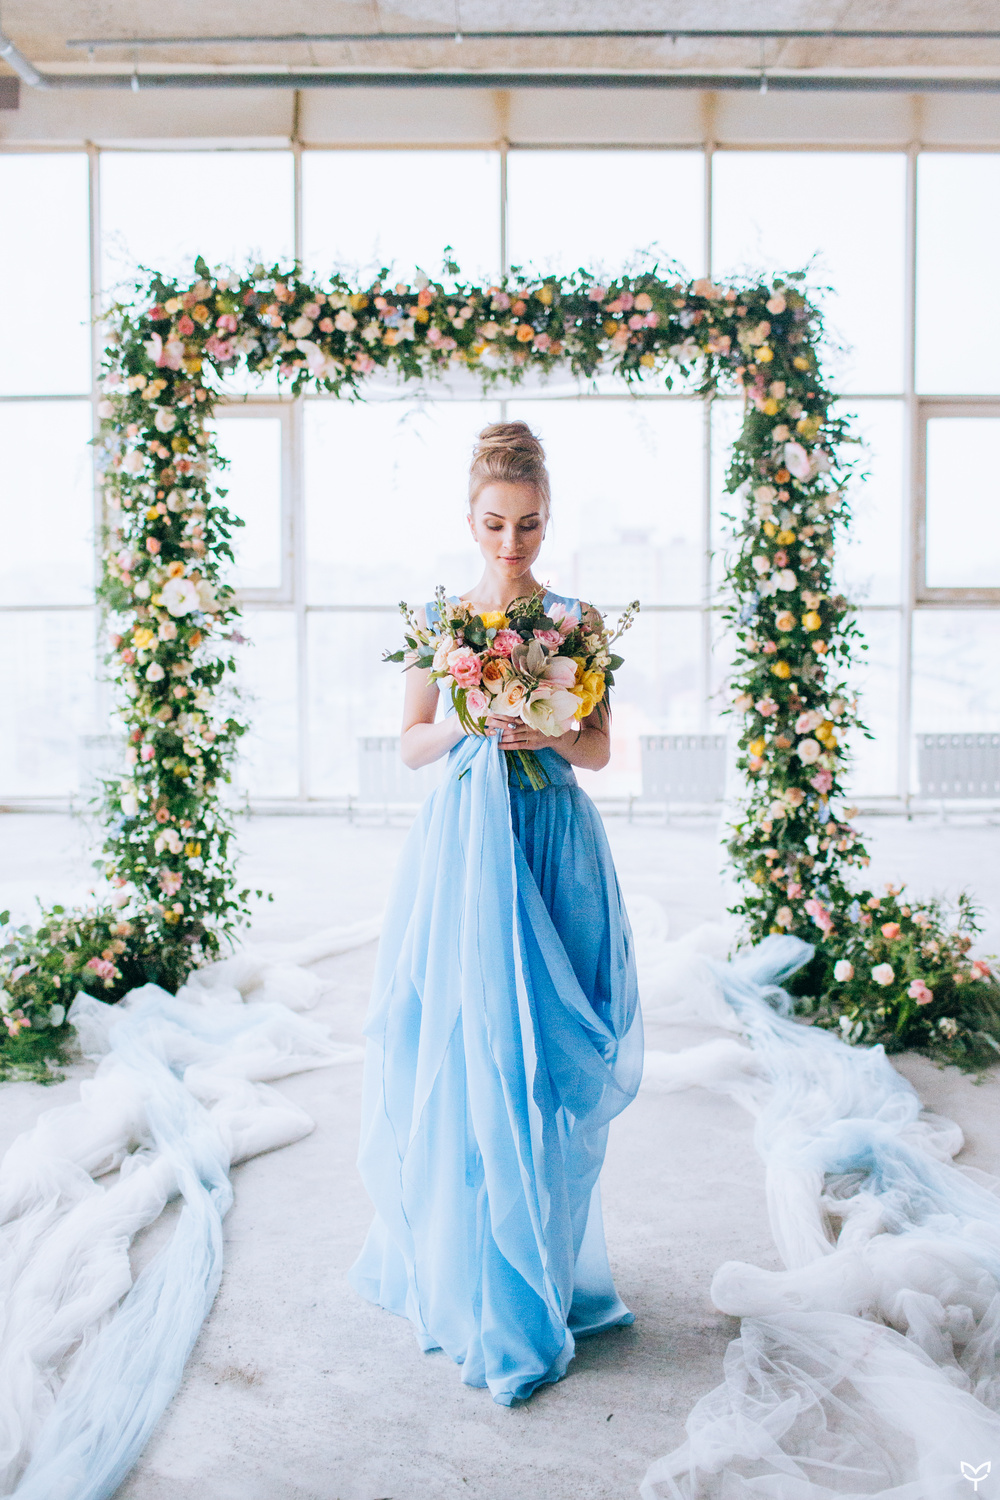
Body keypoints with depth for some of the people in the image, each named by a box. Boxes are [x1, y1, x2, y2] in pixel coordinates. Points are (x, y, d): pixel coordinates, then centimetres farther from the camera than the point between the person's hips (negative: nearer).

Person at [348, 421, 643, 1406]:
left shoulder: (576, 617, 6)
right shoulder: (439, 617, 7)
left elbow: (601, 747, 6)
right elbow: (409, 745, 7)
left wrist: (548, 732, -13)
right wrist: (469, 721, -11)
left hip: (553, 844, 0)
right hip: (462, 841, 0)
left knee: (541, 1056, 2)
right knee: (460, 1050, 1)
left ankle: (535, 1278, 19)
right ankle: (463, 1267, 20)